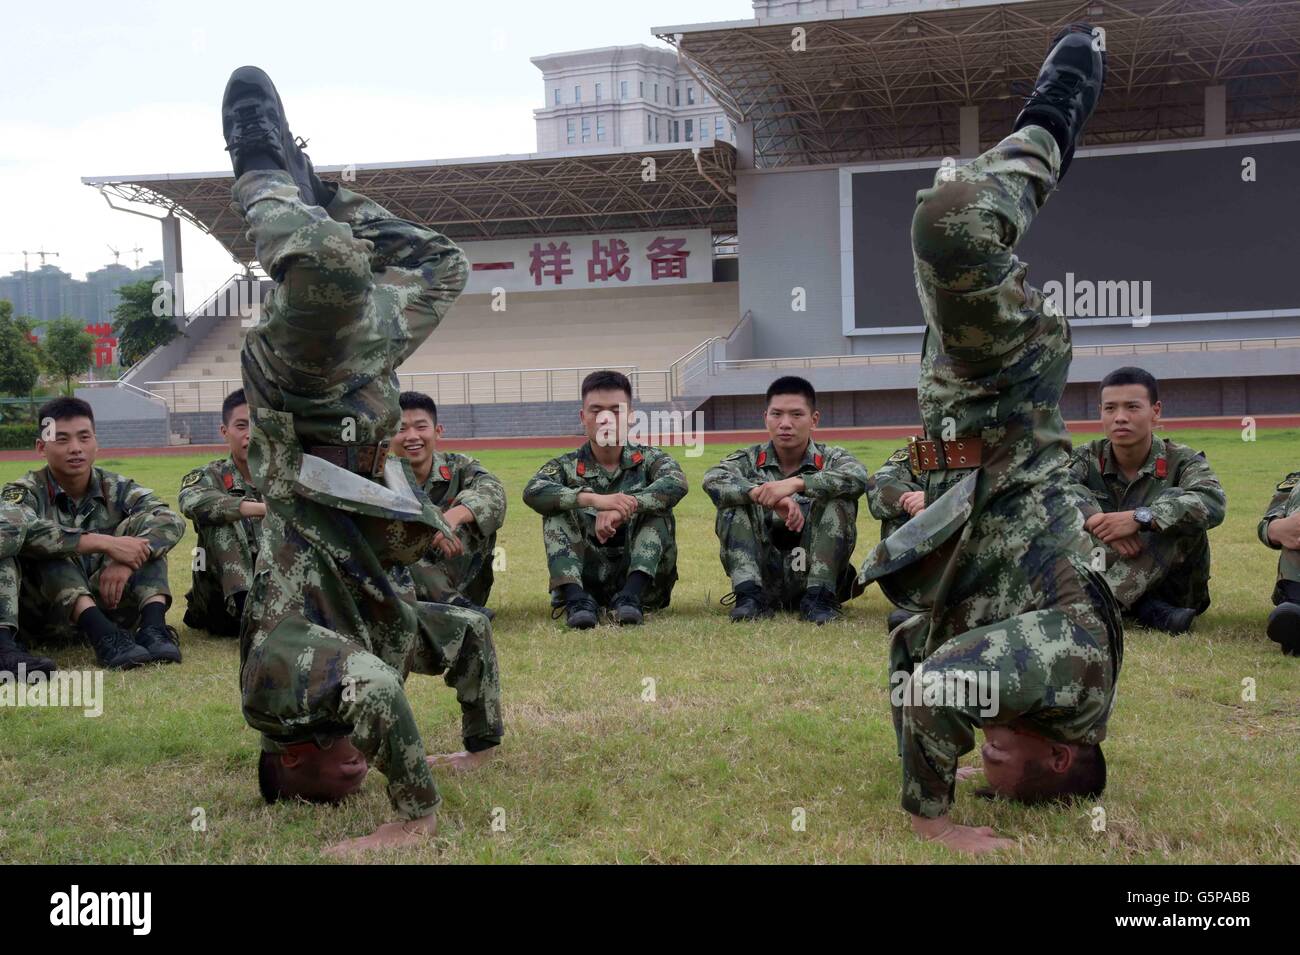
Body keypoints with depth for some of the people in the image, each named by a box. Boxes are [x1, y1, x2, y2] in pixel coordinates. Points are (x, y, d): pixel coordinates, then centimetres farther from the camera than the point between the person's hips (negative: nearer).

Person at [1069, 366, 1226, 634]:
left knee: (1176, 502, -26)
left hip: (1174, 589, -2)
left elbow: (1212, 504, -26)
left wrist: (1139, 518, -37)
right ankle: (1148, 611, -33)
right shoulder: (1088, 458, 2)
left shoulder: (1181, 461, -4)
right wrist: (1098, 521, -37)